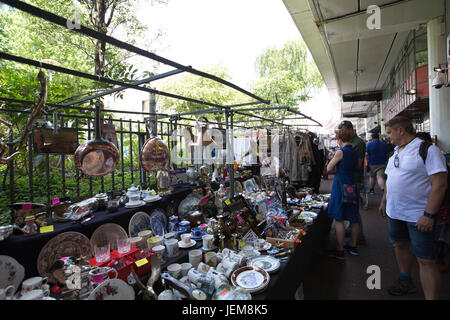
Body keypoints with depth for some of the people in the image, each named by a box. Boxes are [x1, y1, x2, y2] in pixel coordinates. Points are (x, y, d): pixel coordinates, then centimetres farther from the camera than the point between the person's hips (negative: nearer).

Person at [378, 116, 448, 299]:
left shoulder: (427, 150, -15)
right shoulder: (395, 152, 10)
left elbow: (440, 184, -20)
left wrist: (429, 215, -22)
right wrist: (384, 201, 19)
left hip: (419, 216, -8)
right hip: (395, 212, 8)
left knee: (425, 260, -3)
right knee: (401, 245, 20)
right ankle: (405, 282, 39)